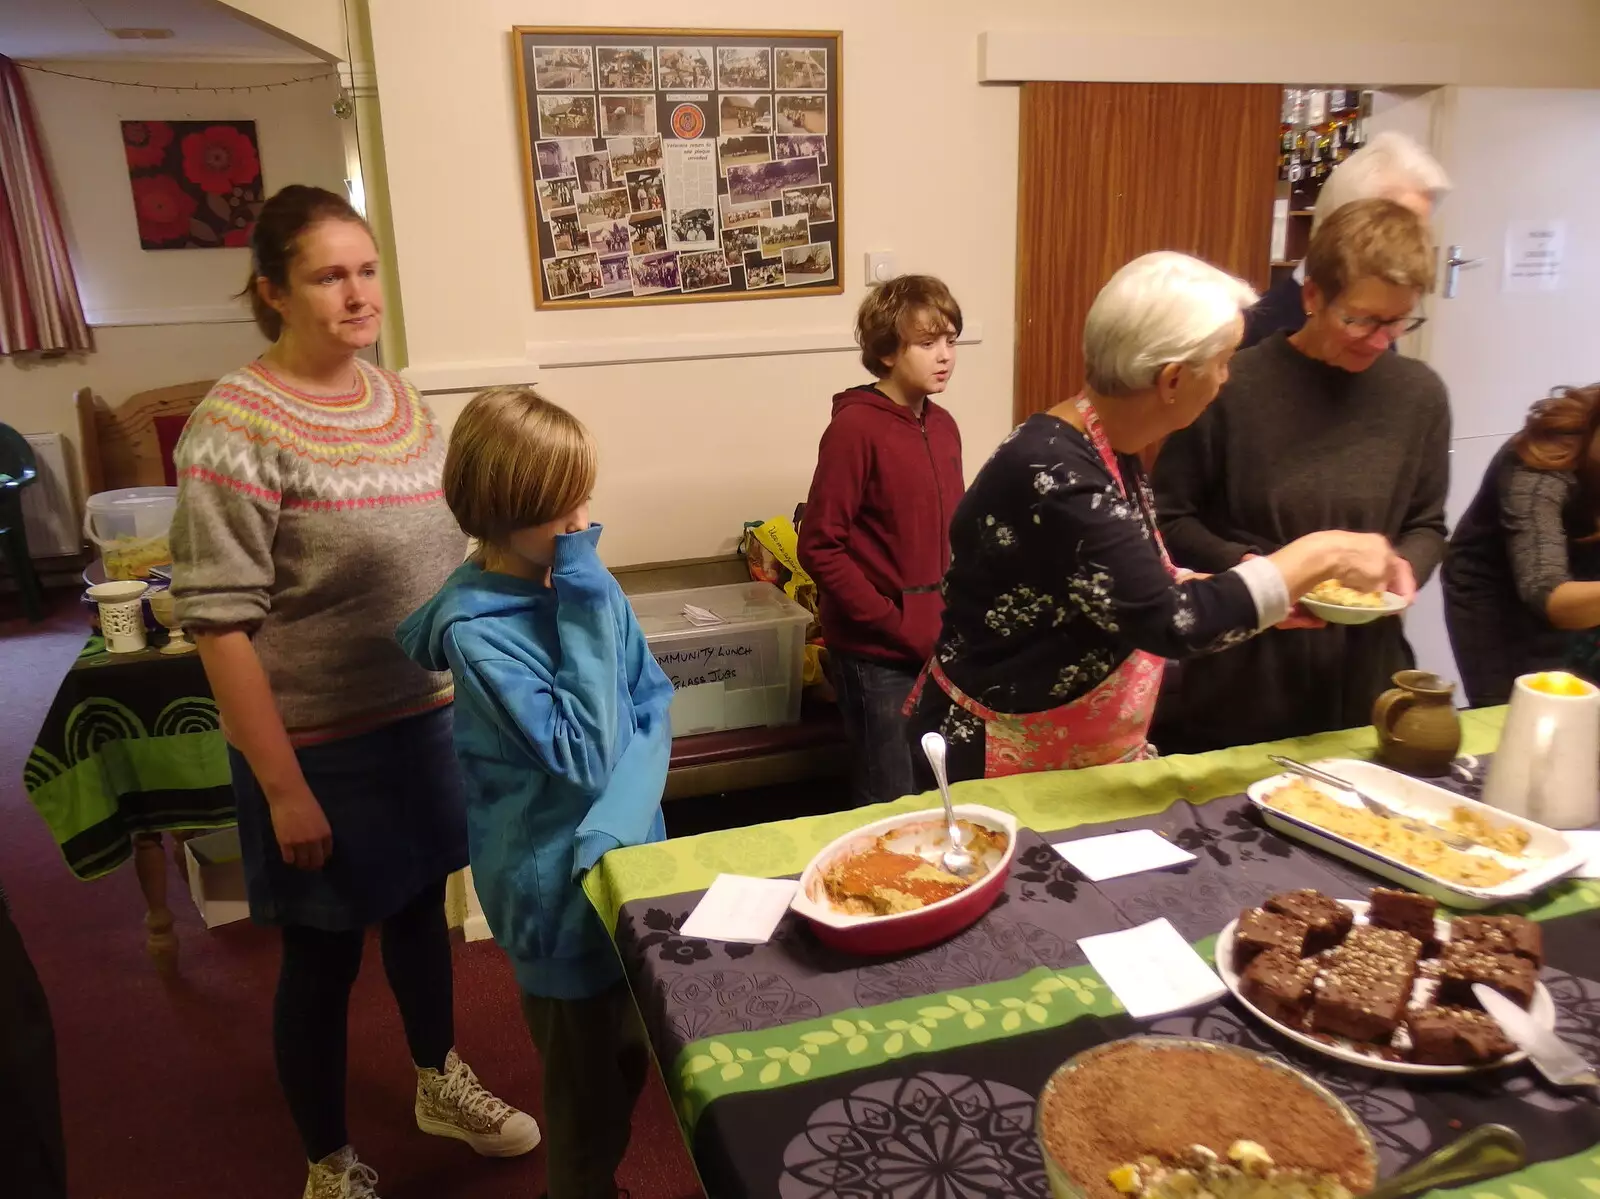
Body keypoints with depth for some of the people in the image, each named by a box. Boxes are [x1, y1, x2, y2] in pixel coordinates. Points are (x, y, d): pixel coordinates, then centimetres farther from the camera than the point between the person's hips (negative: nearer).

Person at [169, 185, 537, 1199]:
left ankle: (440, 1084, 49)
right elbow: (219, 626, -18)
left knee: (421, 907, 24)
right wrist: (284, 788, -18)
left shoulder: (397, 395, 2)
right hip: (321, 746, -6)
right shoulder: (237, 427, -18)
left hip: (429, 717, 6)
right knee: (323, 957, 12)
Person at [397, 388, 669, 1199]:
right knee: (589, 1093, 13)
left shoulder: (580, 579, -3)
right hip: (559, 886, -6)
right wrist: (586, 609, -28)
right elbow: (586, 755, -28)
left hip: (626, 853, 7)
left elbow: (654, 701, -2)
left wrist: (622, 818, -18)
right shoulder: (477, 630, -23)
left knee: (629, 1061, 25)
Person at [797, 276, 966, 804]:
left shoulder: (943, 425, 8)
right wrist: (894, 624, -16)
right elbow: (820, 547, -16)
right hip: (878, 654, -7)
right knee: (892, 804, 5)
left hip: (939, 645, 7)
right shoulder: (855, 427, -14)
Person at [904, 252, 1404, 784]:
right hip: (1006, 763, -9)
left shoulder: (1112, 452, 1)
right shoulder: (1052, 474, -28)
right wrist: (1318, 556, -19)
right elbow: (1169, 622, -30)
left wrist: (1272, 594, 3)